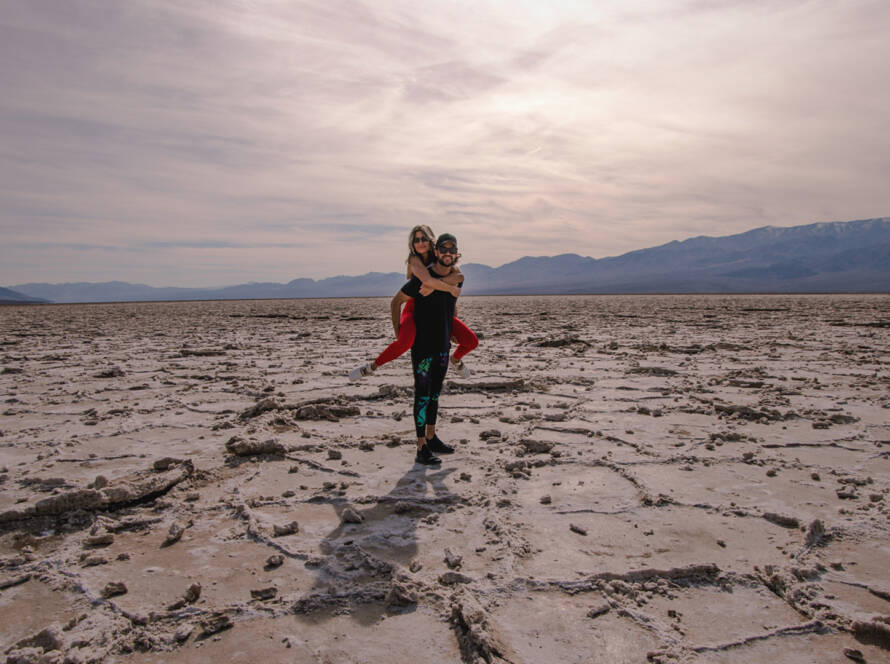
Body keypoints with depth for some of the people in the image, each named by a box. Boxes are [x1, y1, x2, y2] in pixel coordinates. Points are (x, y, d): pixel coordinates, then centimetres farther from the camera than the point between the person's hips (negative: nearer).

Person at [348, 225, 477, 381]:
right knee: (405, 342, -37)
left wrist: (434, 286, -35)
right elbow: (428, 280, -39)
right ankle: (372, 367, -13)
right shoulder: (414, 260, -19)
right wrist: (451, 289, -26)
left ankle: (455, 360, 31)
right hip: (414, 311, -5)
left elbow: (459, 276, -23)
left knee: (472, 341, -5)